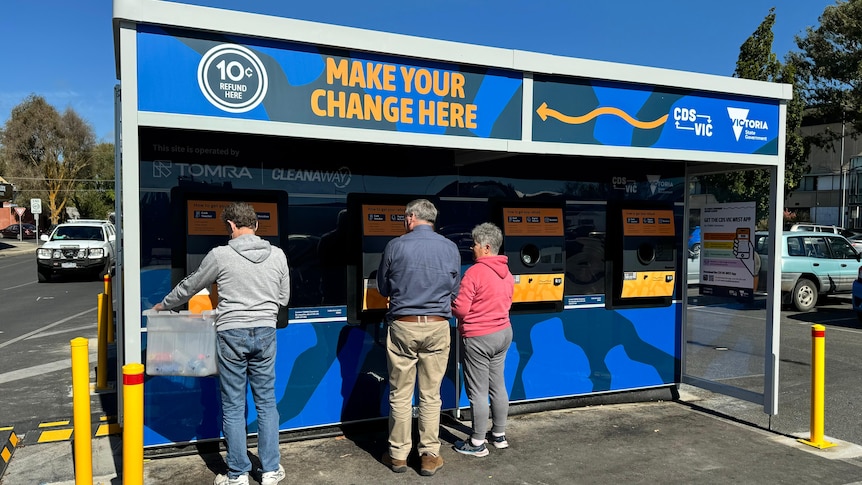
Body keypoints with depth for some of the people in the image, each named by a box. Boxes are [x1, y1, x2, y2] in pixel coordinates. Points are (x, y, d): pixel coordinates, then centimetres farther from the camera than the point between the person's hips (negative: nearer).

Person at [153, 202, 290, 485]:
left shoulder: (220, 255, -6)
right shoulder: (278, 255, 2)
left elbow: (189, 287, 8)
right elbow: (283, 298, 9)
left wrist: (162, 306, 25)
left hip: (232, 334, -3)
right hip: (265, 332, 3)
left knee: (233, 407, 7)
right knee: (266, 402, 12)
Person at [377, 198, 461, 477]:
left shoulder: (395, 246, -6)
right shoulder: (450, 248, -1)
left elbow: (383, 288, 5)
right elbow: (454, 291, 7)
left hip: (402, 326, -1)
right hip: (437, 327, 2)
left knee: (400, 395, 9)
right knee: (431, 395, 10)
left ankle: (398, 455, 20)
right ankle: (429, 456, 18)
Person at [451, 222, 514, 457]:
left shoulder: (475, 272, -18)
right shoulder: (507, 273, 7)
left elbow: (460, 309, -18)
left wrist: (449, 301, 1)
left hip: (478, 338, -8)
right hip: (503, 332, 8)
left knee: (477, 392, 1)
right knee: (498, 386, 17)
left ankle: (477, 443, 9)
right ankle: (499, 435, 28)